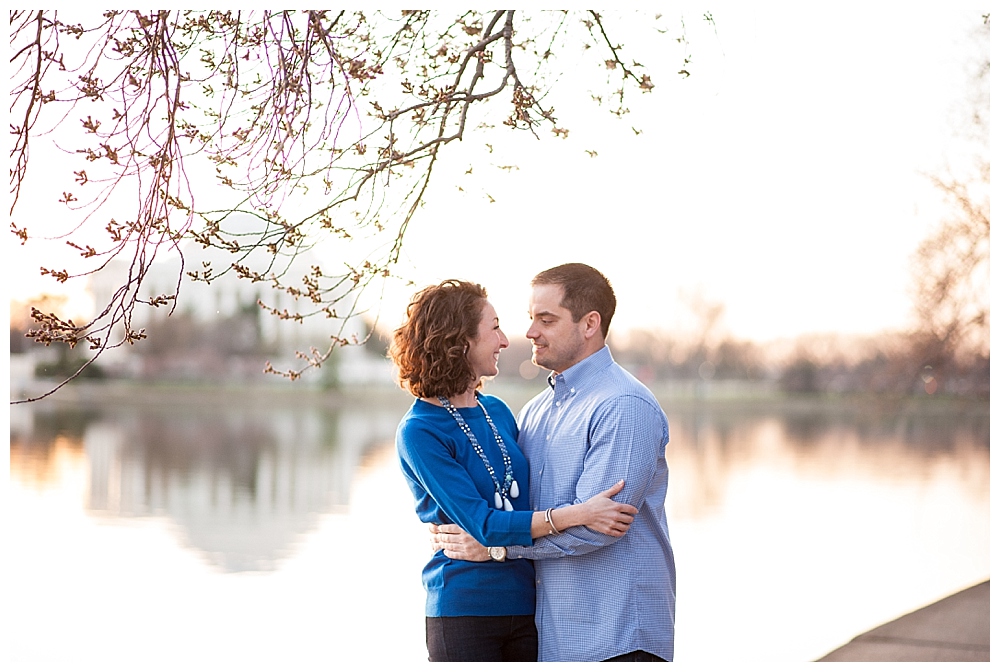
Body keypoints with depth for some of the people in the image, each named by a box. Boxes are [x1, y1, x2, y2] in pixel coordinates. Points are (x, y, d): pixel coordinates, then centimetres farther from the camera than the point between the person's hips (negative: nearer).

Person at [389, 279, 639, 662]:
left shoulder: (497, 411, 9)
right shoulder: (419, 432, -13)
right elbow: (483, 525, -20)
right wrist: (577, 515, -25)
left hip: (527, 604, 6)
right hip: (462, 612, -6)